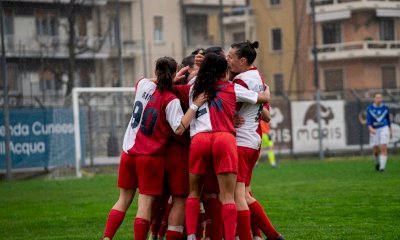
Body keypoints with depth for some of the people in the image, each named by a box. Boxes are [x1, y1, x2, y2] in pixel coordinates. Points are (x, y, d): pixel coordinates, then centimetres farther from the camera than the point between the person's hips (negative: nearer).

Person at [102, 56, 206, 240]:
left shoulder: (144, 85, 0)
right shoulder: (171, 100, -13)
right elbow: (179, 129, -20)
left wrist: (172, 79, 15)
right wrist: (195, 106, -19)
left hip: (128, 152, 5)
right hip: (151, 156, -5)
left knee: (124, 199, 13)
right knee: (145, 203, -2)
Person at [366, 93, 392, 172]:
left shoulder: (385, 108, 2)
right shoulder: (370, 108, -2)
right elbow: (368, 121, -10)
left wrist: (390, 130, 21)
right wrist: (370, 128, -29)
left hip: (384, 129, 0)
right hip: (374, 130, 0)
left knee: (383, 148, -15)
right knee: (375, 150, 5)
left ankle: (382, 167, -13)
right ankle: (378, 162, 36)